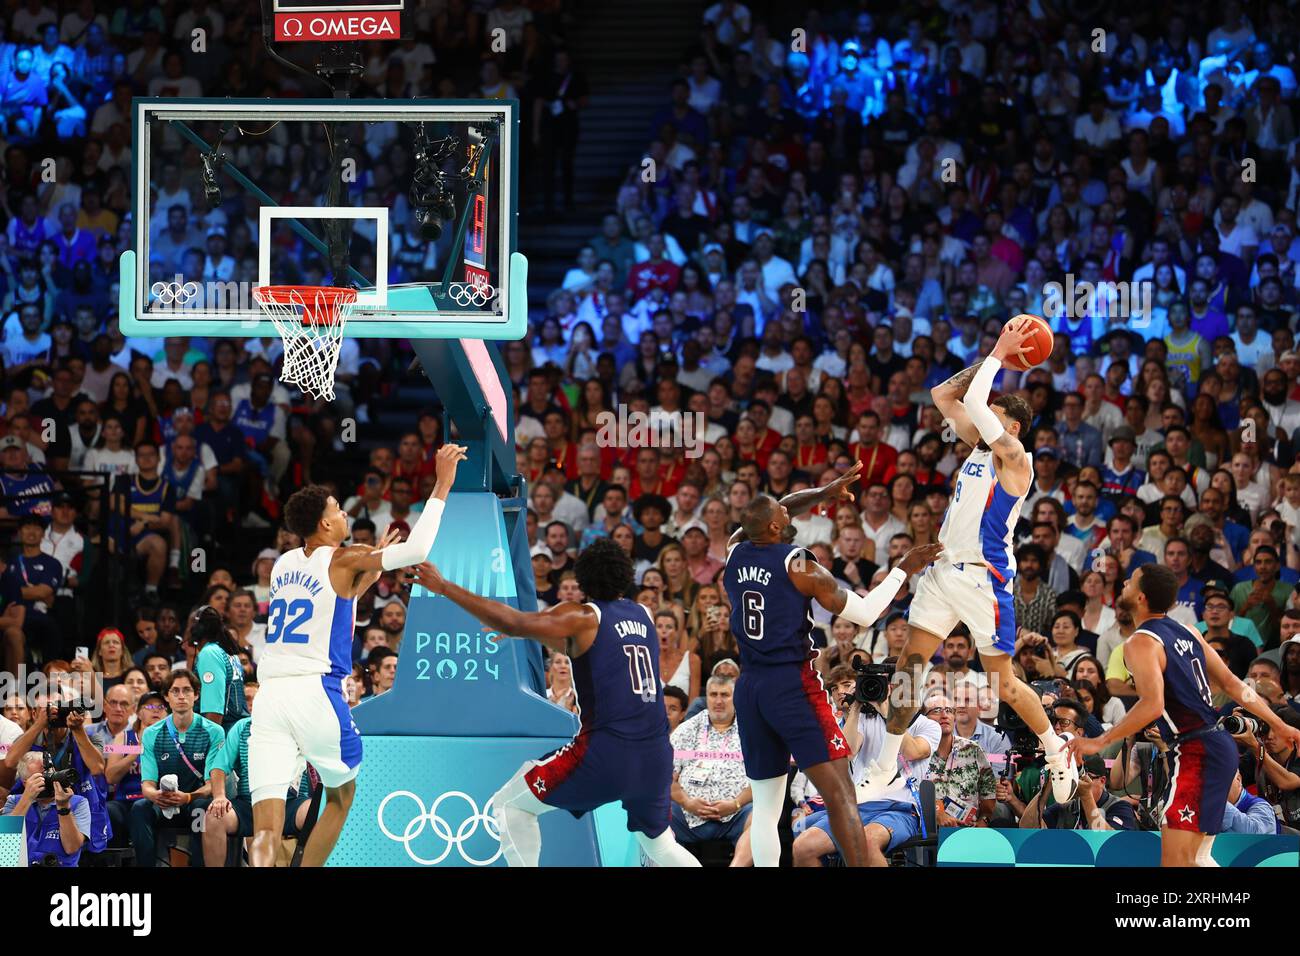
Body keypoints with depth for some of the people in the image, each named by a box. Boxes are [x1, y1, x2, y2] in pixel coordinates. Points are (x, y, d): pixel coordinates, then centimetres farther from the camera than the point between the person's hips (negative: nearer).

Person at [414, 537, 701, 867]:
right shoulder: (643, 615, 16)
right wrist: (530, 634, 35)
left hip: (605, 752, -6)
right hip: (656, 756, 6)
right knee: (660, 845, 27)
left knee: (509, 806, 8)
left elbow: (511, 623, -14)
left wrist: (445, 587, -8)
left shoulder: (583, 617, -2)